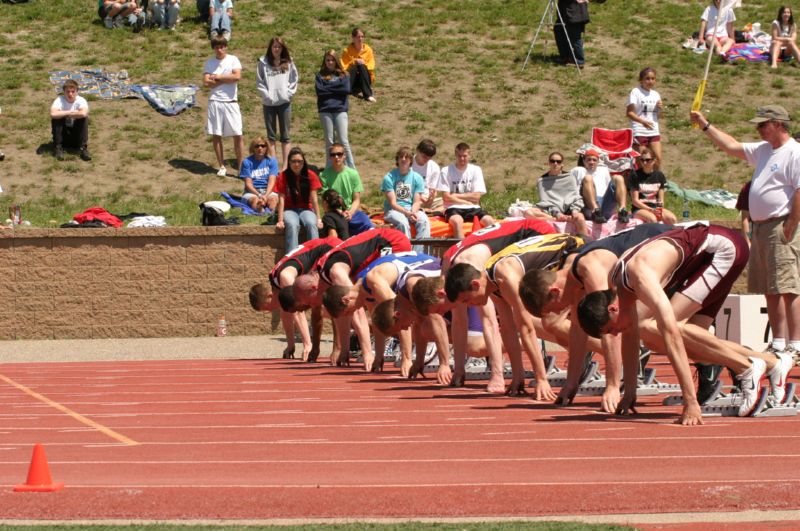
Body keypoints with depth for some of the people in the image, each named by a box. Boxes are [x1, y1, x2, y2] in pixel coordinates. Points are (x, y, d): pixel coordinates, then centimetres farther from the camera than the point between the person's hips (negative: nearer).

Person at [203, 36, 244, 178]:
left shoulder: (233, 60, 2)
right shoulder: (209, 63, 7)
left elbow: (237, 76, -13)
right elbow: (206, 82, -5)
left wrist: (218, 77, -7)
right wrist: (226, 79, -7)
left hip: (231, 102, -2)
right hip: (215, 101, 2)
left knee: (237, 135, -5)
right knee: (216, 135, 4)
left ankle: (241, 166, -1)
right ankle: (221, 166, 14)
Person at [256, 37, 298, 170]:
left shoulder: (288, 63, 5)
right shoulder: (263, 63, 1)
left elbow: (294, 80, 6)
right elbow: (259, 82, 0)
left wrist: (289, 93, -6)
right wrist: (266, 94, -10)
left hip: (284, 102, 0)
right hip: (269, 103, 0)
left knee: (285, 135, 1)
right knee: (271, 135, 5)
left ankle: (285, 164, 2)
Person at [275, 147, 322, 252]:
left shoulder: (311, 175, -4)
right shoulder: (283, 176, -7)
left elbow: (314, 199, -6)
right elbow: (281, 200, -10)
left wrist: (319, 219, -12)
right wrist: (280, 220, -18)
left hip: (306, 209, 1)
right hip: (289, 210, -1)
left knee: (311, 224, -32)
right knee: (292, 225, -34)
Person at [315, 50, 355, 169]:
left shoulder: (343, 75, 10)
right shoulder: (320, 75, 9)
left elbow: (346, 90, -6)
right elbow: (319, 90, -6)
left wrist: (328, 88, -3)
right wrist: (336, 88, -5)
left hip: (340, 110, -1)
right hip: (325, 111, 1)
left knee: (343, 141, -5)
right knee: (329, 141, 6)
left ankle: (352, 168, -2)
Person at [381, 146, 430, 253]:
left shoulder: (417, 178, 6)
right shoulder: (389, 178, -3)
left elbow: (417, 202, 3)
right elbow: (393, 203, -8)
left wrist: (413, 212, -20)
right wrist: (407, 213, -23)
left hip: (412, 209, 3)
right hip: (393, 211, -3)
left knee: (424, 220, -29)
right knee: (402, 222, -36)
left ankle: (418, 254, -33)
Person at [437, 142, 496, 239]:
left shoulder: (476, 170, 8)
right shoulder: (446, 171, 1)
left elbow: (476, 197, 2)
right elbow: (446, 197, -6)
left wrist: (456, 196, -2)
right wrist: (468, 201, -5)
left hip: (472, 209, 3)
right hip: (453, 209, -3)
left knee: (490, 221, -26)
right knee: (457, 221, -38)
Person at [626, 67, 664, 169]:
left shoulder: (656, 94, 13)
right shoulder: (636, 92, -5)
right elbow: (629, 113, -13)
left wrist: (660, 109, -3)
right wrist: (643, 121, -27)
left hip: (654, 132, 5)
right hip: (639, 132, -5)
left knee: (658, 158, -6)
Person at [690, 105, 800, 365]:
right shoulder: (763, 150, 17)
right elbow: (731, 146, 28)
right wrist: (705, 125, 27)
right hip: (760, 227, 10)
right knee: (770, 290, 10)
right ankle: (778, 343, 15)